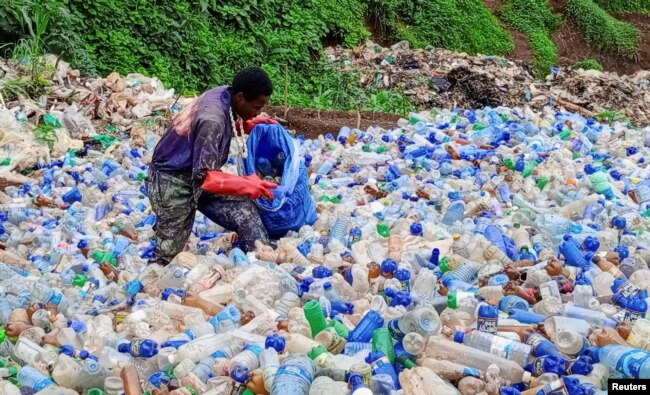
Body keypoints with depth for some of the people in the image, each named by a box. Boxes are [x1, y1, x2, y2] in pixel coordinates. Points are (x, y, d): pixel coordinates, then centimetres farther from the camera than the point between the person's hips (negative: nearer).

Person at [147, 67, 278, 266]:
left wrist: (249, 124, 1)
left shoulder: (224, 94, -8)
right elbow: (204, 176, -32)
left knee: (244, 210, -5)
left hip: (197, 174, 8)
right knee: (168, 255, 1)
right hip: (173, 184, -8)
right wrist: (246, 184, -29)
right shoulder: (212, 119, -32)